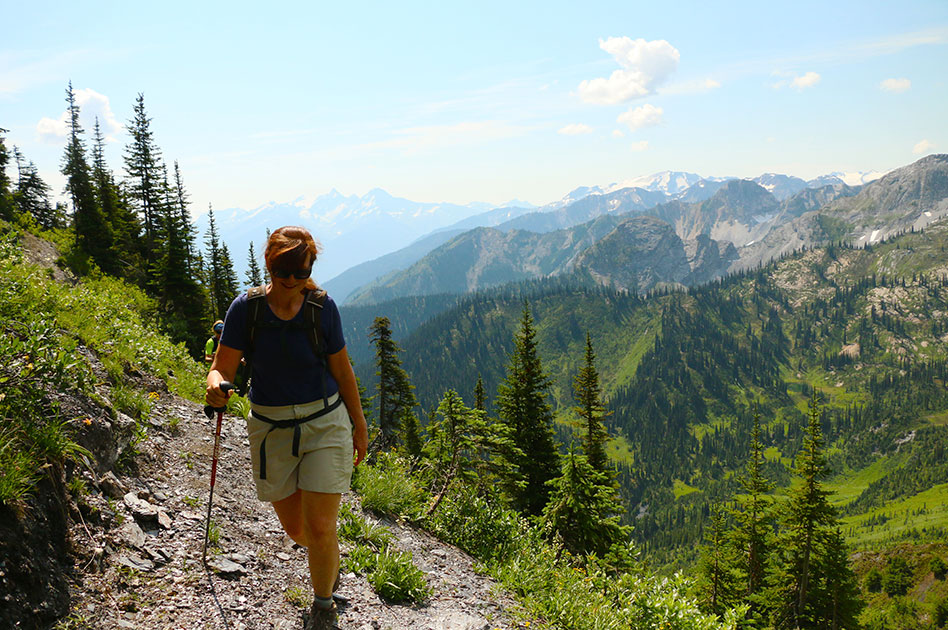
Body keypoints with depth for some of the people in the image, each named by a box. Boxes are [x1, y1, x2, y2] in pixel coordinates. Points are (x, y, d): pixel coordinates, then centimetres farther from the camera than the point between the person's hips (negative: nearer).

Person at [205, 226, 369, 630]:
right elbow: (223, 369, -8)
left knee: (320, 529, -7)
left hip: (326, 423, -1)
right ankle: (330, 562, 49)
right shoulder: (246, 308, -8)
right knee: (296, 529, 13)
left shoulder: (322, 308, -8)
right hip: (271, 430, 2)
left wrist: (359, 425, 7)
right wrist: (215, 387, -32)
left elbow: (342, 371, 1)